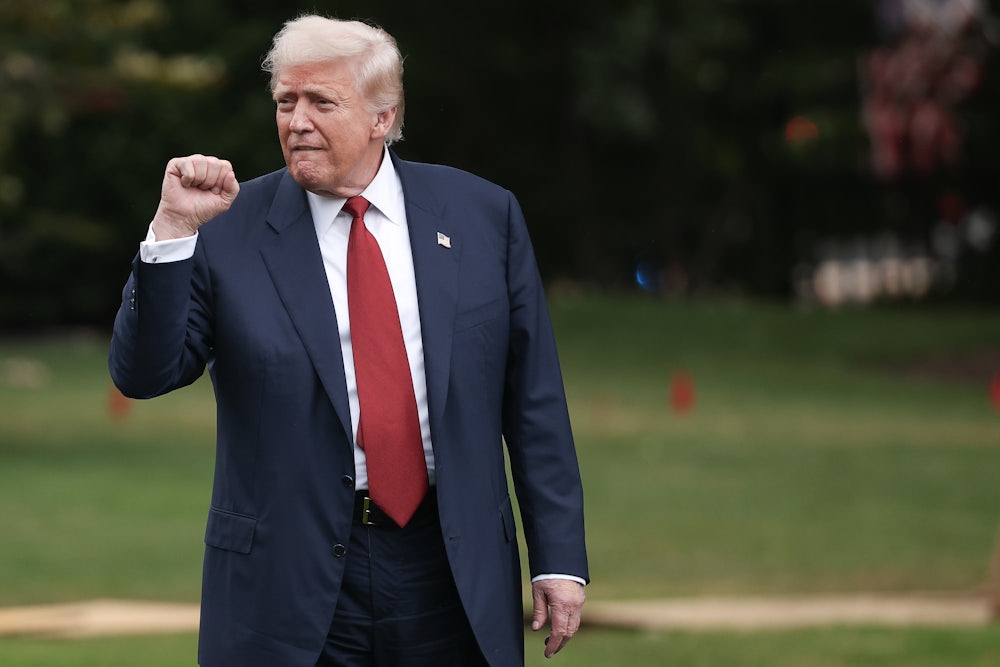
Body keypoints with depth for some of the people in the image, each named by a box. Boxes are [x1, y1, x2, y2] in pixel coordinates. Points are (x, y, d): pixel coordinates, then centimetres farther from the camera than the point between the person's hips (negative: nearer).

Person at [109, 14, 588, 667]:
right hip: (292, 583, -1)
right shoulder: (229, 232, -1)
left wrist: (560, 556, 1)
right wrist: (173, 231, -17)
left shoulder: (483, 216, 4)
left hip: (453, 575, 1)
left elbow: (534, 399, 4)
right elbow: (143, 375, -6)